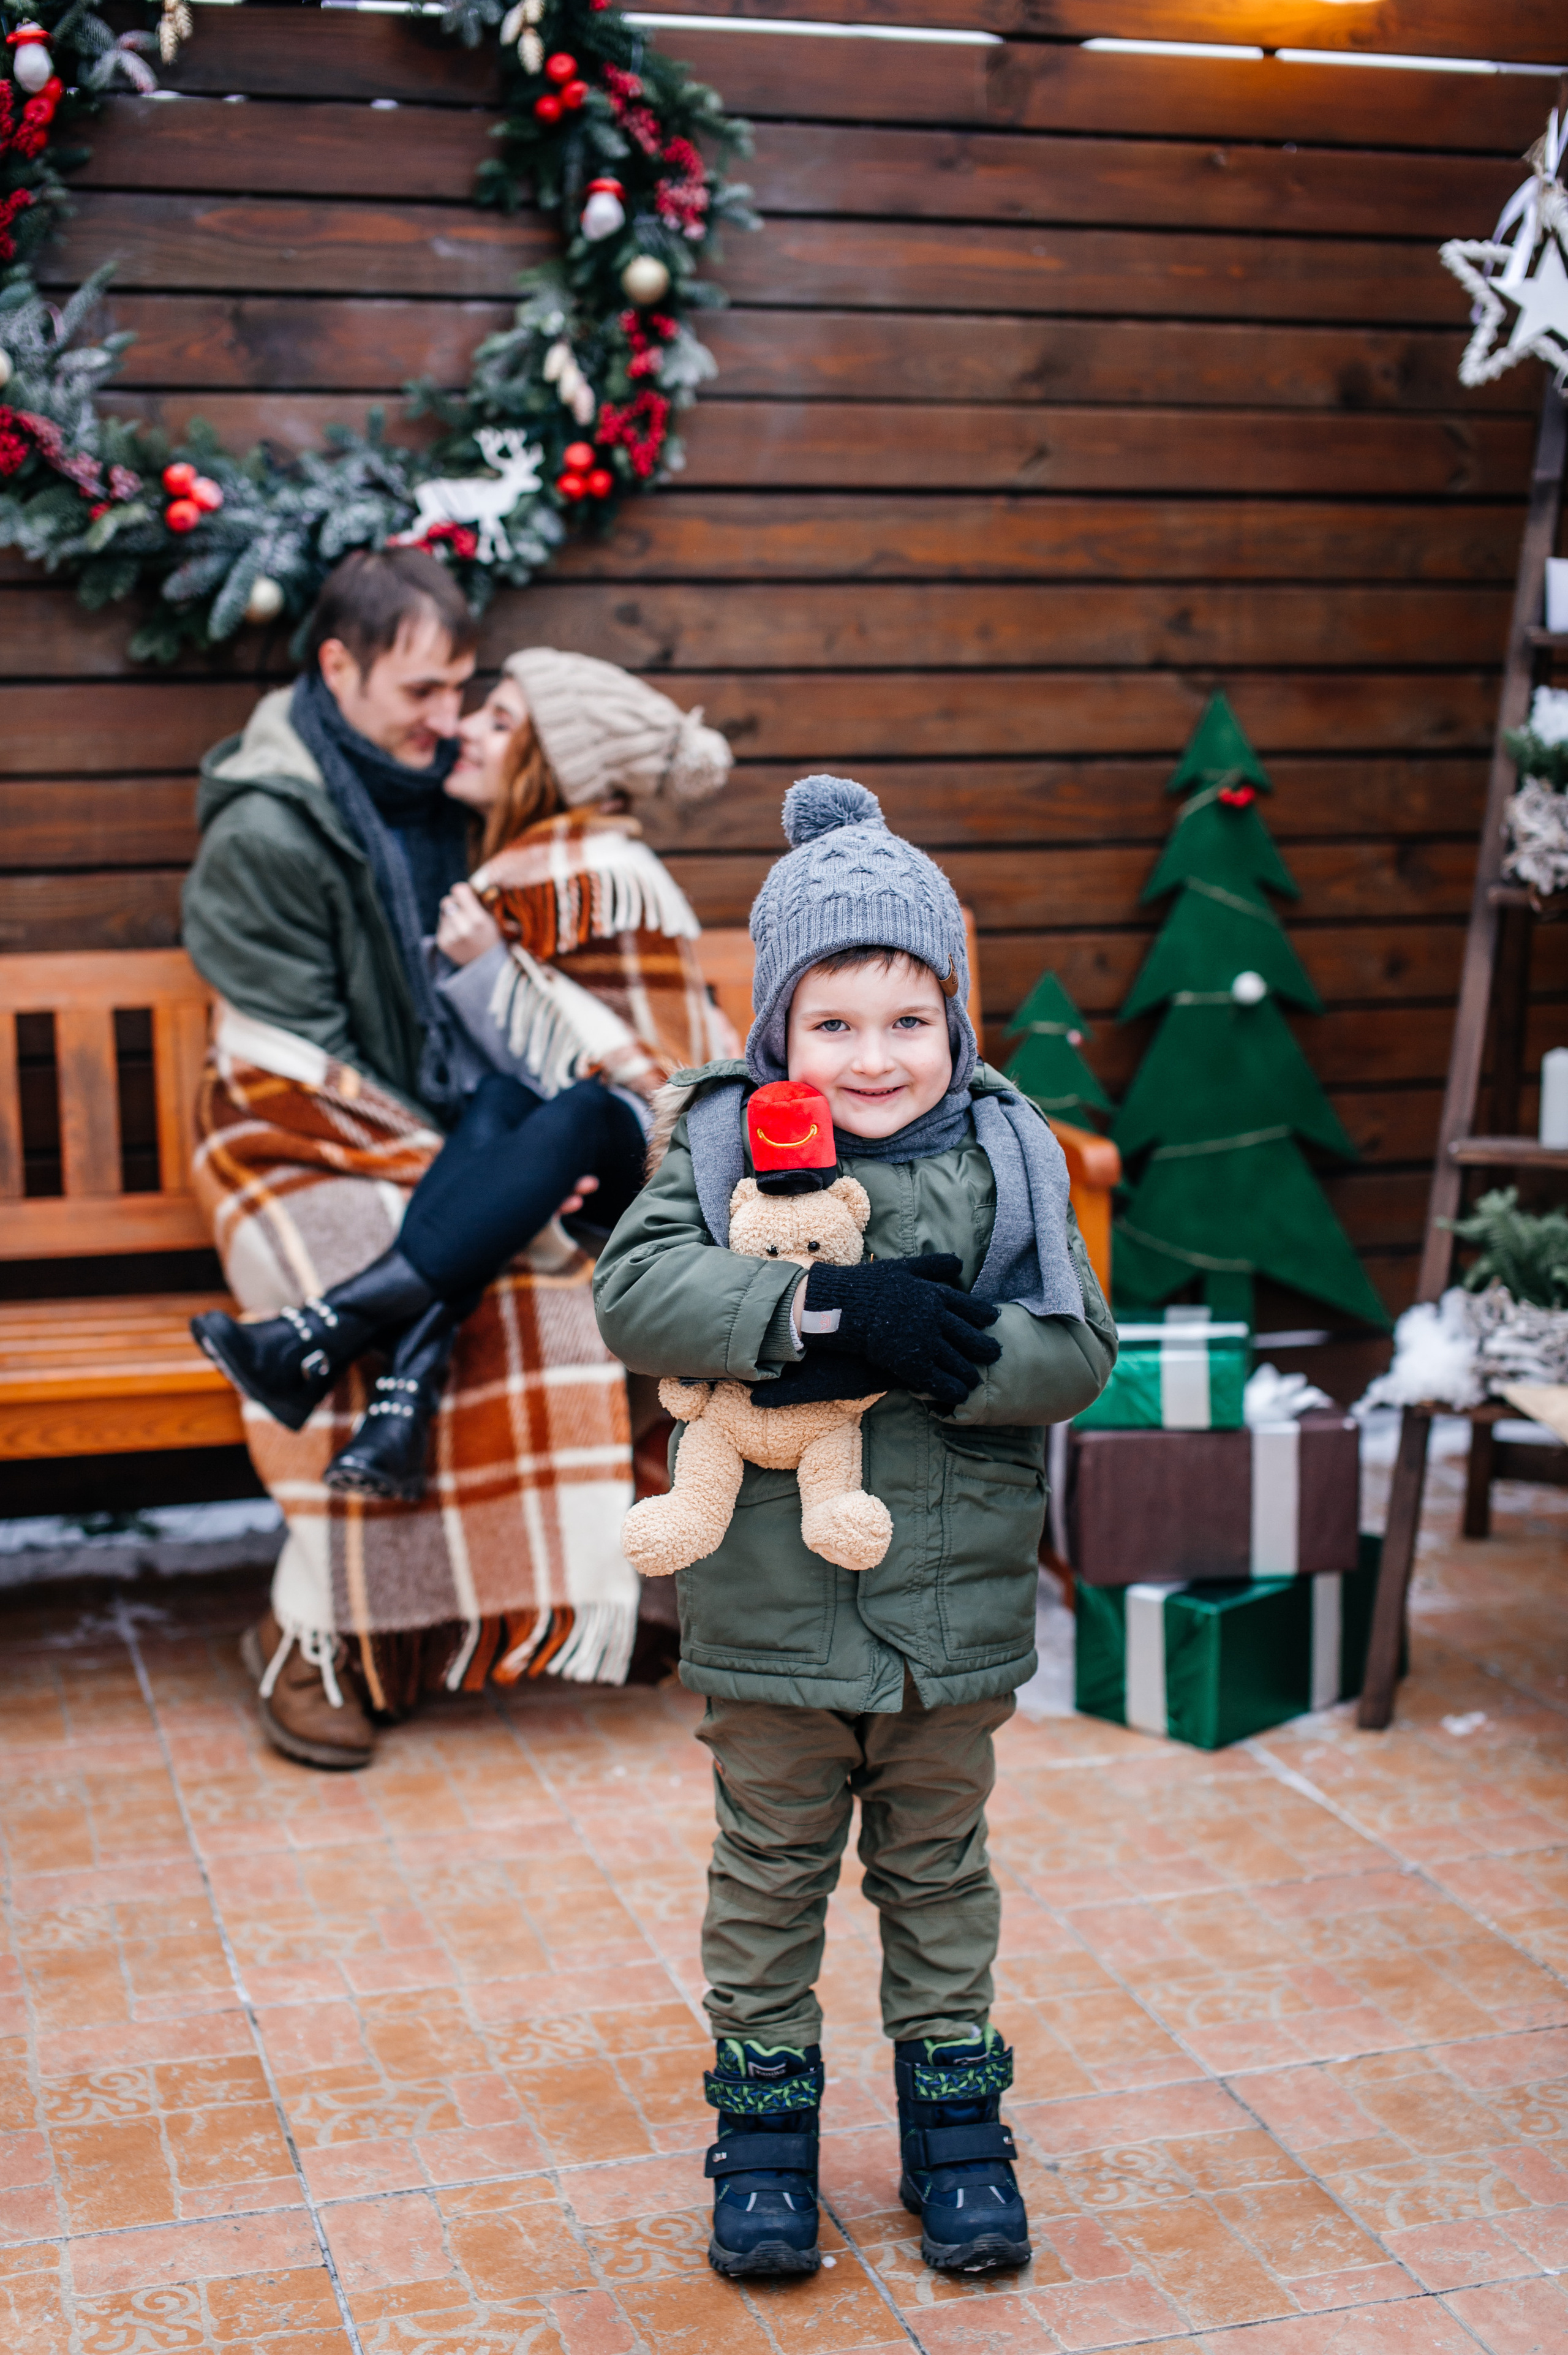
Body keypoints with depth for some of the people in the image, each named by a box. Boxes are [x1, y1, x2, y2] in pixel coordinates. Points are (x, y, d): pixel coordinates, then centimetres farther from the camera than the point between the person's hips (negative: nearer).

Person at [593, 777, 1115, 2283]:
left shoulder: (1002, 1159, -3)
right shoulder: (727, 1147, -6)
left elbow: (1075, 1352, -9)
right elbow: (637, 1293, -21)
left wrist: (929, 1354, -27)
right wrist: (830, 1311, -30)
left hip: (955, 1611, 1)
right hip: (771, 1609, -1)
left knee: (937, 1870, 19)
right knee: (771, 1874, 15)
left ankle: (952, 2114, 35)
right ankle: (764, 2116, 32)